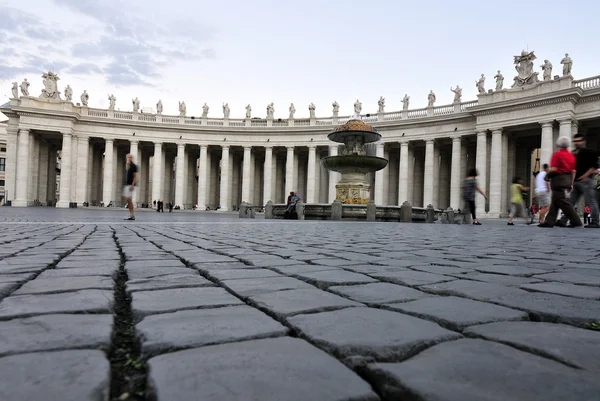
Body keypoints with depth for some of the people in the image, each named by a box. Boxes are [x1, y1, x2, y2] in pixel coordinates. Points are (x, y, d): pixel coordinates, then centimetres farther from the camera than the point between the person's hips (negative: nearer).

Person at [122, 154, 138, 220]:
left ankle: (132, 216, -9)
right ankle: (131, 215, 9)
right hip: (127, 185, 9)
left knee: (129, 199, -11)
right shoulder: (128, 166, 20)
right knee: (128, 200, 6)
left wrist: (132, 185, -21)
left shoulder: (134, 166, -7)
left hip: (131, 185, -9)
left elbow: (135, 176, -14)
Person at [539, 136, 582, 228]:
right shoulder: (571, 156, 12)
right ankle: (549, 222, 10)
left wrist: (547, 175, 0)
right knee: (554, 202, 10)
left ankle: (576, 222, -7)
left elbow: (553, 169, -18)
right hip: (567, 179, 8)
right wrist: (571, 184, 16)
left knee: (563, 202, -6)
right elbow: (573, 171, 12)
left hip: (558, 179, -8)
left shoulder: (557, 154, -10)